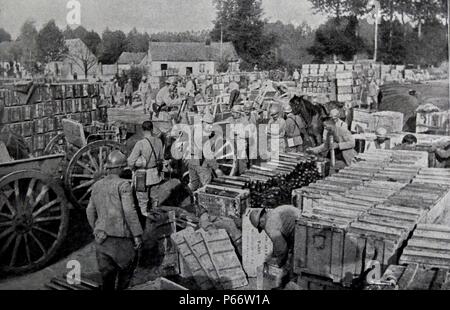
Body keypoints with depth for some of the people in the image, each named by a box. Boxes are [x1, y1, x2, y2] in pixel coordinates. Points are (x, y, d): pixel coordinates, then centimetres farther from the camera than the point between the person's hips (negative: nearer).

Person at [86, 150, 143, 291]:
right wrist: (137, 235, -13)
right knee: (128, 264, 16)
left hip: (102, 236, 5)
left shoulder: (97, 186, 9)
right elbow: (129, 211, -18)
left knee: (107, 272, 12)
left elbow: (90, 212, 15)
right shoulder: (123, 185, -11)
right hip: (120, 237, -5)